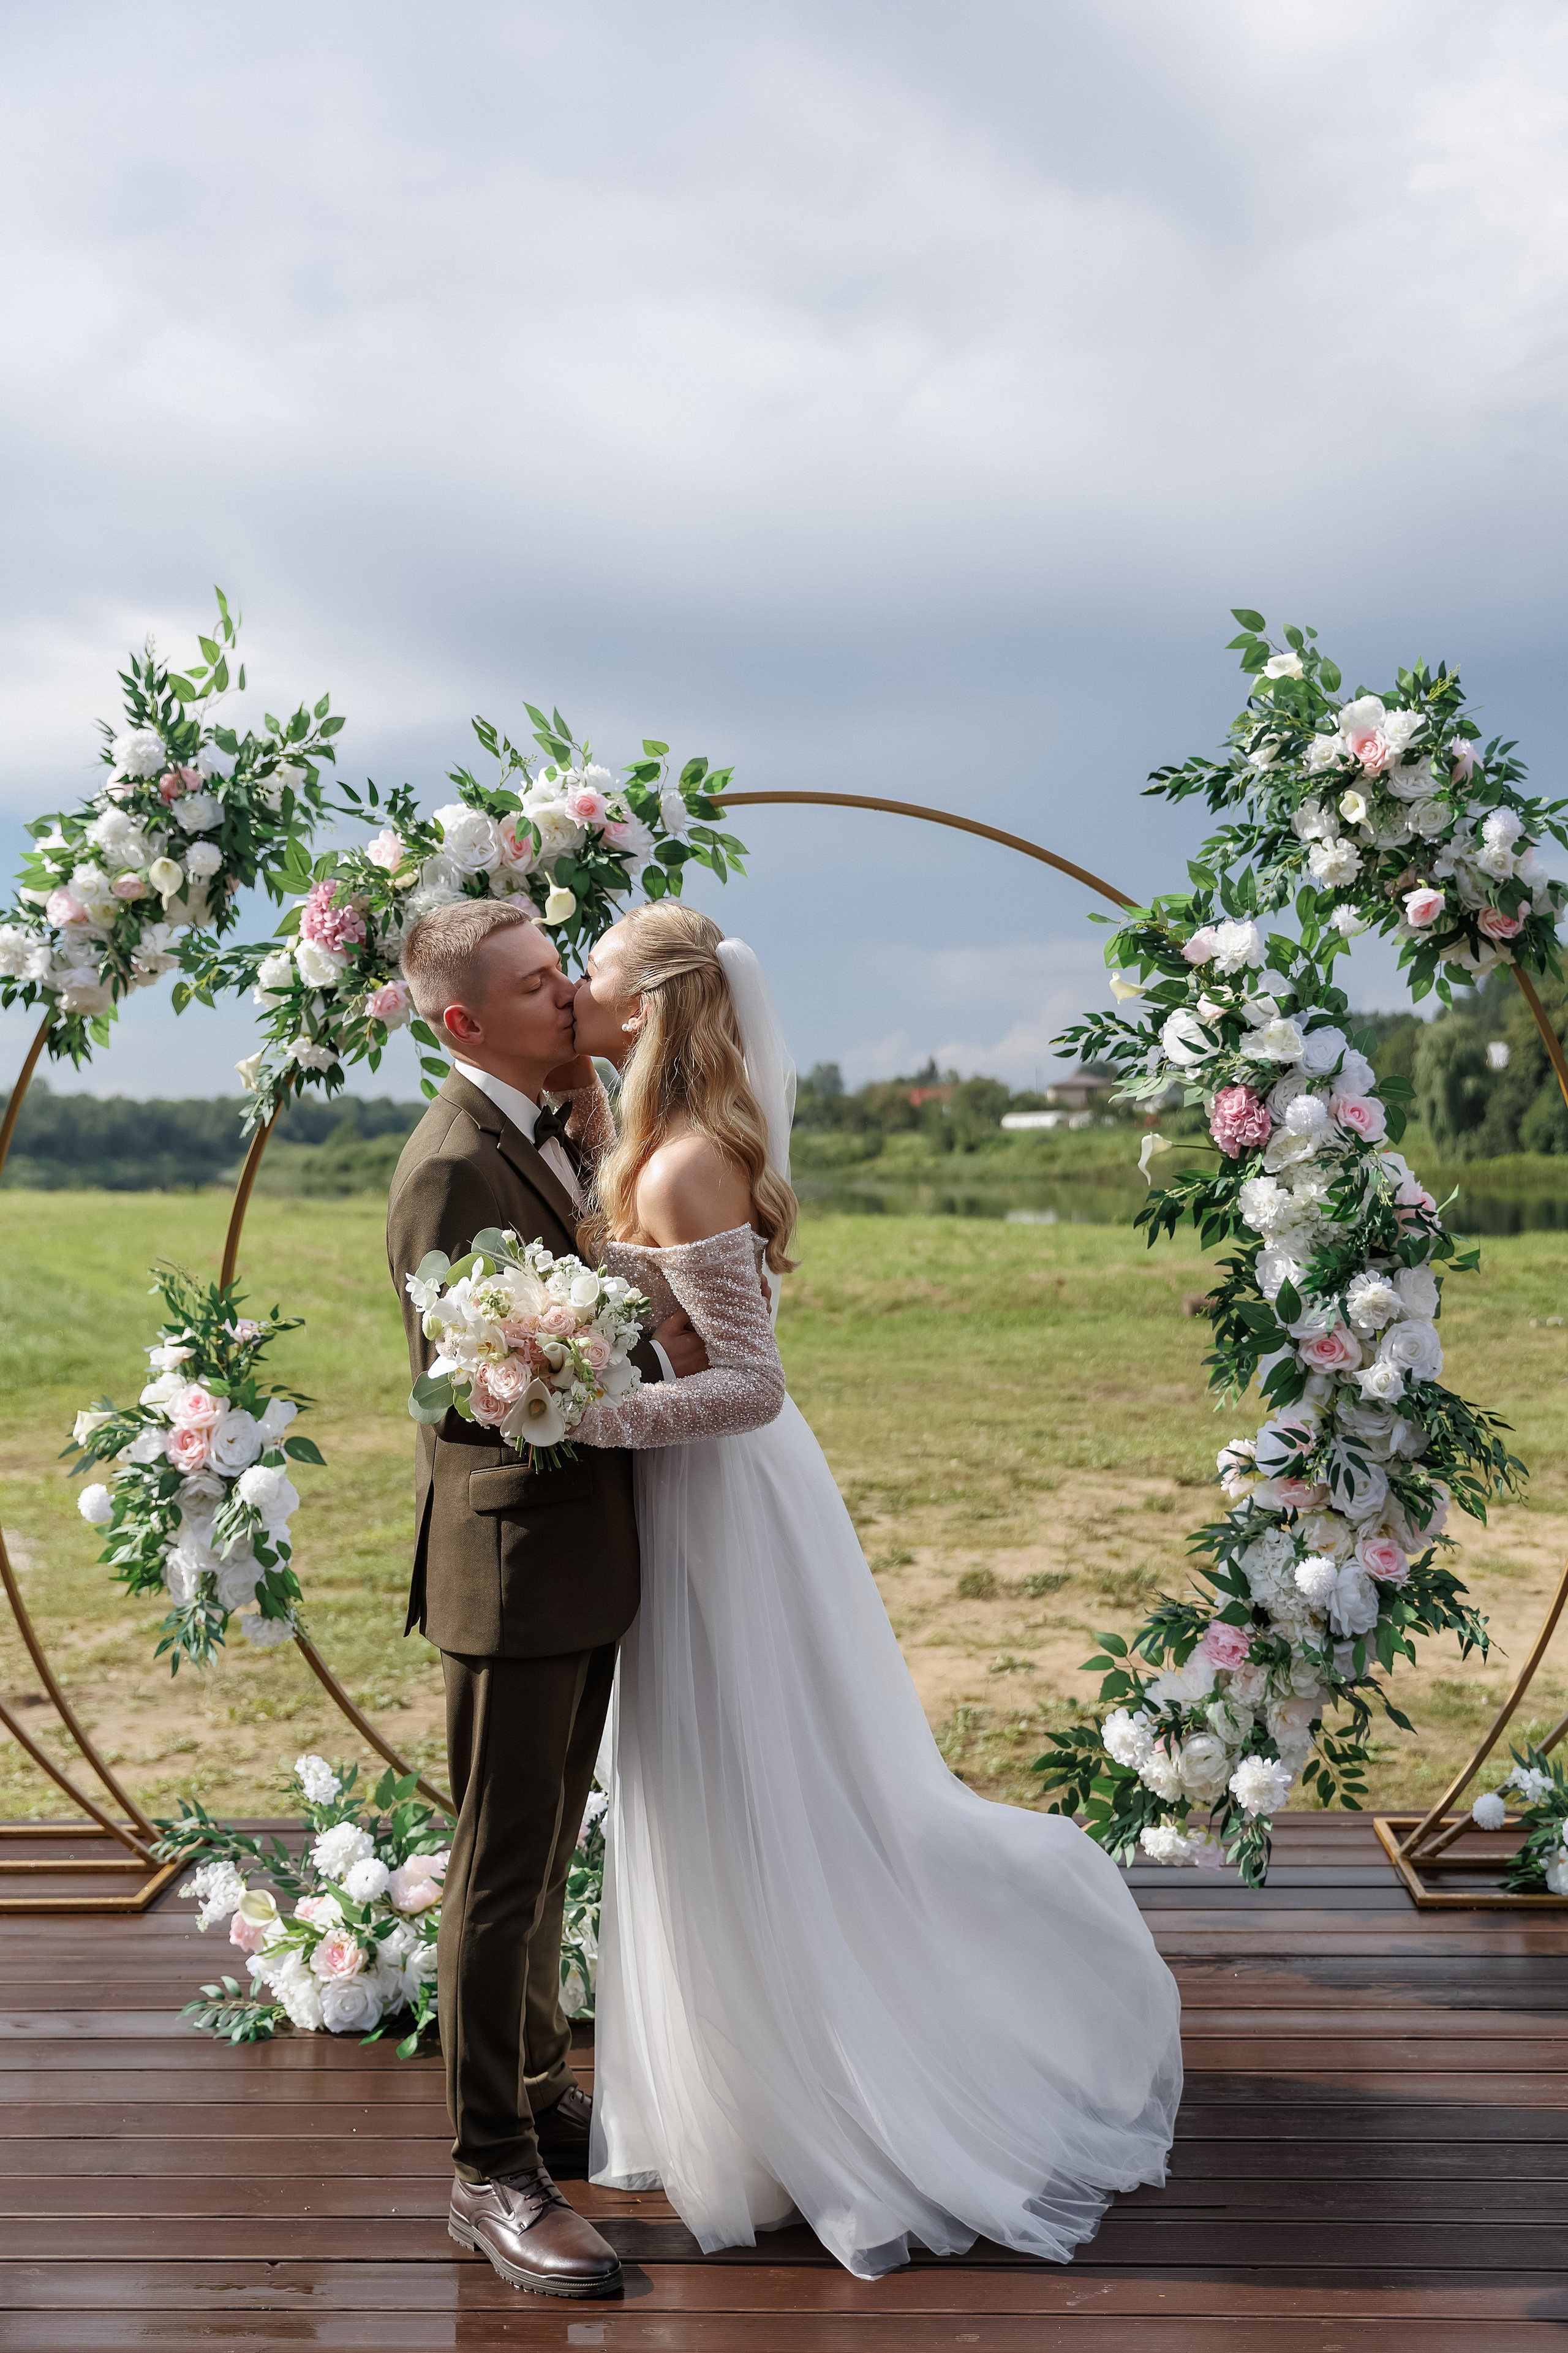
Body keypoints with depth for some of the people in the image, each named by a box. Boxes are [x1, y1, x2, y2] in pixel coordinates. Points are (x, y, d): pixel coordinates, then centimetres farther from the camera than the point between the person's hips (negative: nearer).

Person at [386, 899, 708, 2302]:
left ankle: (541, 2093, 38)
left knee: (547, 1854, 21)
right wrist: (660, 1365, -19)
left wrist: (602, 1131, 0)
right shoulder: (453, 1165, -20)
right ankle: (493, 2173, 15)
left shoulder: (550, 1135, 10)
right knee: (503, 1870, 2)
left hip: (583, 1553, 9)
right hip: (513, 1560, -9)